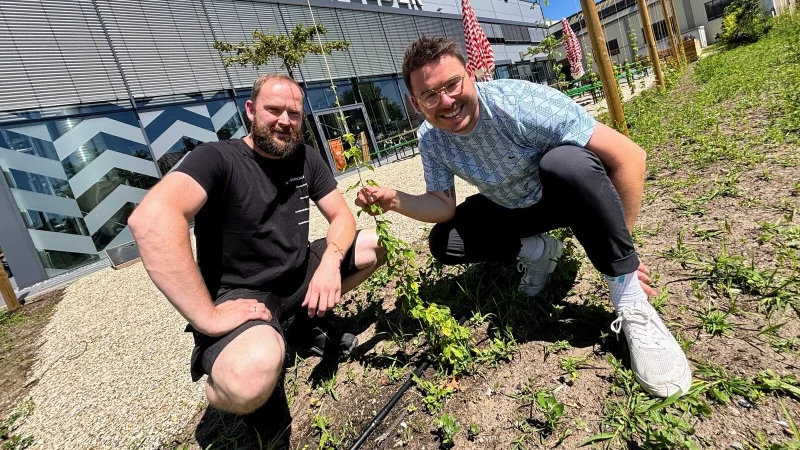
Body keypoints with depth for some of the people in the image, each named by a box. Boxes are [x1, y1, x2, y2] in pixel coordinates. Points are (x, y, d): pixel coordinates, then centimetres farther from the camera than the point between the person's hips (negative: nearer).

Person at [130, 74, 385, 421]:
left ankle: (310, 316, 14)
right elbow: (150, 218, -34)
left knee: (379, 244, -1)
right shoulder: (218, 158, -17)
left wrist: (330, 262, -18)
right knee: (252, 377, -37)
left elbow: (341, 216, 4)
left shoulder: (307, 158, 3)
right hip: (240, 296, -6)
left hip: (300, 275, 7)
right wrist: (208, 316, -35)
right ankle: (216, 355, 1)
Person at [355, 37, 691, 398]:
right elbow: (444, 206, -9)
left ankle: (632, 304, -24)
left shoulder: (519, 102, -32)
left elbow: (628, 156, -30)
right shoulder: (430, 140, -15)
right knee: (442, 243, -12)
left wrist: (617, 246, -26)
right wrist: (395, 200, -28)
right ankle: (539, 252, 7)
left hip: (570, 192, -4)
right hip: (511, 209, 5)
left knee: (565, 160, -38)